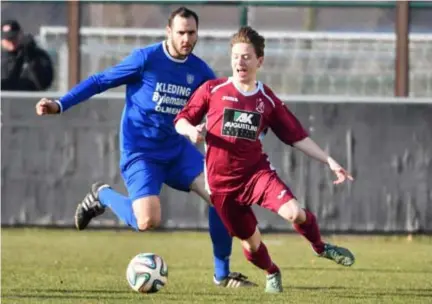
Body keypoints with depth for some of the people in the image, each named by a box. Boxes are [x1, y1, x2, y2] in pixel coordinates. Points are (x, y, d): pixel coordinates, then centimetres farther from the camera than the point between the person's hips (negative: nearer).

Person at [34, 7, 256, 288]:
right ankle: (102, 196, 9)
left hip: (177, 149, 5)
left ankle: (222, 274, 5)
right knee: (148, 221, -24)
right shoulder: (146, 59, -11)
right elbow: (100, 81, -5)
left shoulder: (199, 71, 2)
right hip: (141, 153, -5)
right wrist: (60, 104, -13)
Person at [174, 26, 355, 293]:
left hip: (257, 171, 0)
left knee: (294, 212, -23)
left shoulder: (268, 100, 3)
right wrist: (191, 130, -21)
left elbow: (298, 137, 6)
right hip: (222, 181, 0)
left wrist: (330, 162, -1)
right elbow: (181, 120, 2)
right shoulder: (213, 90, -2)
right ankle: (272, 273, 40)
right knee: (250, 241, 6)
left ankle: (320, 247, 9)